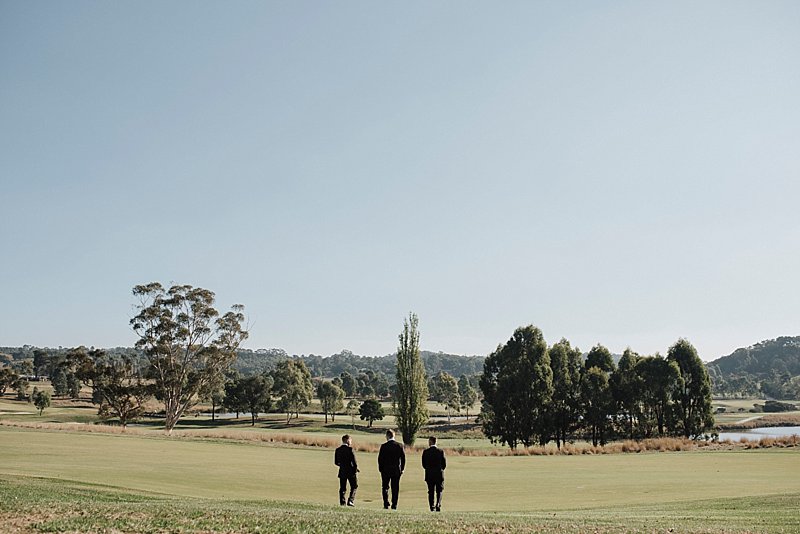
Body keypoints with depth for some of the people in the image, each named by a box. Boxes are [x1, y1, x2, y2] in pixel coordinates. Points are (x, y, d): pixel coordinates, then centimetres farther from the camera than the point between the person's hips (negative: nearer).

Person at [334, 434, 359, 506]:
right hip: (350, 471, -5)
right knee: (354, 486, 8)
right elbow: (354, 460, -15)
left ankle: (342, 502, 8)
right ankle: (351, 500, -3)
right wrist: (356, 468, -1)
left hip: (342, 472, 5)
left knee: (342, 488, 11)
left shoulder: (338, 450, 4)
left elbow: (336, 462, 8)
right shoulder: (349, 449, -12)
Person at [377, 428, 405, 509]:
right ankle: (394, 505, 7)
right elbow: (403, 458, 1)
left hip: (386, 470, -2)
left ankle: (386, 504, 0)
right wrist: (402, 469, 9)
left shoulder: (384, 446, -9)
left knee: (385, 487, 10)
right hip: (397, 470, 2)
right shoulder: (399, 446, -2)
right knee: (395, 488, 8)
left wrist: (380, 469, 5)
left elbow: (380, 458, -5)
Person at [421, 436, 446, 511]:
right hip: (439, 474, 0)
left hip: (429, 475, 0)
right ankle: (438, 505, -9)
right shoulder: (441, 451, -6)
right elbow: (444, 464, -3)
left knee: (431, 491, 10)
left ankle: (432, 506, 7)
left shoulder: (425, 452, -6)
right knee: (439, 491, 9)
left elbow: (423, 464, -1)